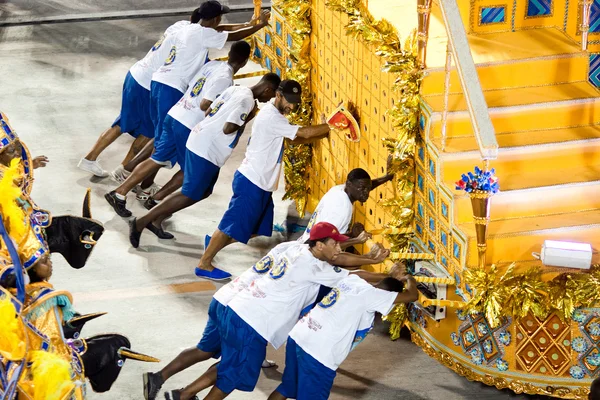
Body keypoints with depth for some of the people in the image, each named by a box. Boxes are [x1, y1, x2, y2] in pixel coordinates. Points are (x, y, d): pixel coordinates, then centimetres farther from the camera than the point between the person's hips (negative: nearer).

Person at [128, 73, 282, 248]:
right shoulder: (247, 99, -17)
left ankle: (156, 220, 19)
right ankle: (141, 222, -2)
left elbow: (210, 111, 15)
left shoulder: (236, 89, 11)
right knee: (190, 195, -2)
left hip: (203, 143, 10)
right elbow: (228, 128, -24)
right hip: (206, 150, -10)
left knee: (203, 192, 17)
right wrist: (247, 119, -9)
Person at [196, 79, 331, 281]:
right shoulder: (271, 118, -20)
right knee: (233, 225, -4)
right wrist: (331, 126, -14)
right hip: (251, 182, -10)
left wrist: (326, 132, 8)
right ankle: (204, 264, 4)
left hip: (261, 184, 10)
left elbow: (296, 139, 18)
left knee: (257, 229, 13)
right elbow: (304, 133, -23)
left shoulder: (276, 115, 13)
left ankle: (213, 244, 23)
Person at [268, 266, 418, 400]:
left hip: (298, 336, 9)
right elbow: (412, 295, -4)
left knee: (287, 388, 26)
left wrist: (395, 278, 42)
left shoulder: (352, 280, 16)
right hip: (318, 350, -9)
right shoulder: (371, 294, -6)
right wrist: (409, 279, 19)